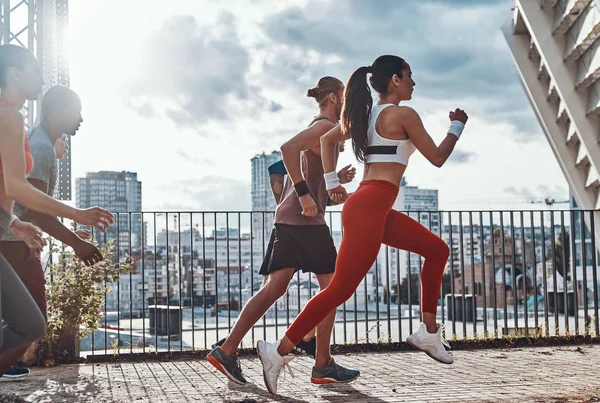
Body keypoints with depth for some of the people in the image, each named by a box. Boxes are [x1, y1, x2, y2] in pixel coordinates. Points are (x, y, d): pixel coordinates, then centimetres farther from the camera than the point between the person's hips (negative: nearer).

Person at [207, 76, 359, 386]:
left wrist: (336, 179, 19)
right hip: (306, 219, -9)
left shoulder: (318, 128, 24)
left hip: (288, 217, 9)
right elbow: (288, 148, -25)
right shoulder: (325, 126, -6)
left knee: (274, 288, 4)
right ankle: (323, 365, 3)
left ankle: (227, 351, 0)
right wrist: (305, 194, -23)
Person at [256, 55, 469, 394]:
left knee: (437, 250, 17)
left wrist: (332, 183, 21)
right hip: (370, 207, -10)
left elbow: (328, 139, 22)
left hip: (375, 208, 10)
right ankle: (280, 351, -6)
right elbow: (437, 158, -1)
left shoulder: (367, 113, 17)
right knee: (340, 289, -9)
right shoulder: (403, 114, -7)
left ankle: (429, 333, 18)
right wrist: (458, 126, 14)